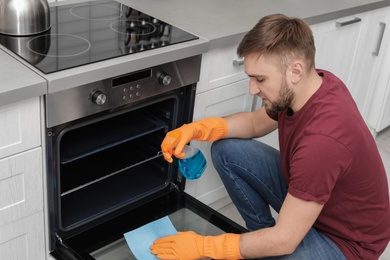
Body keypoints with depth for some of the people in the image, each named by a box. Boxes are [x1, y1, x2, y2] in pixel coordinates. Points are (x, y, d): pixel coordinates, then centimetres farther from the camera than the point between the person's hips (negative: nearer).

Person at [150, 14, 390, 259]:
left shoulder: (322, 139, -38)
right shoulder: (311, 83, -13)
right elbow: (256, 122, 6)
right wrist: (196, 129, -12)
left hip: (345, 239, -7)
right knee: (226, 150, -4)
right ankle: (262, 232, 13)